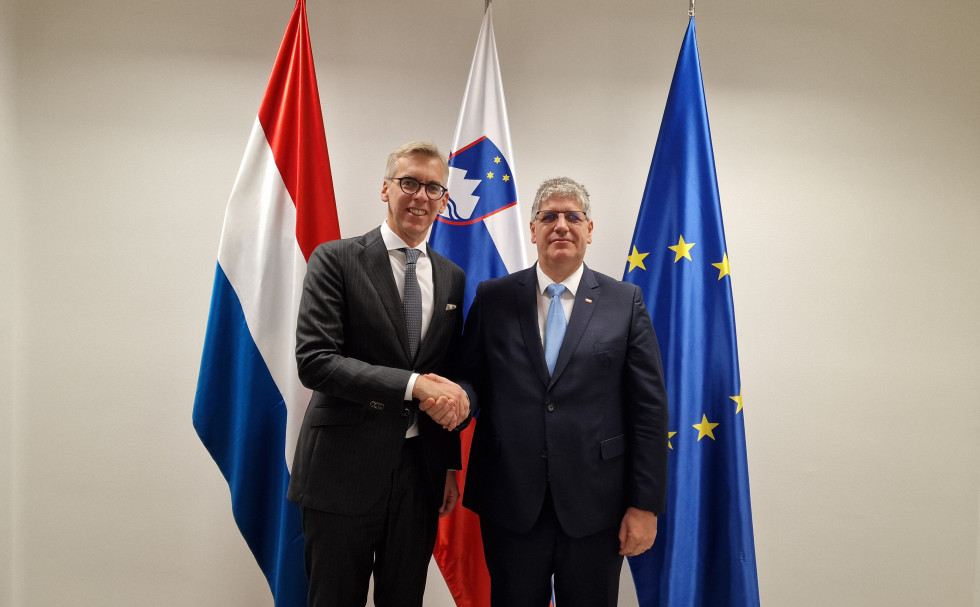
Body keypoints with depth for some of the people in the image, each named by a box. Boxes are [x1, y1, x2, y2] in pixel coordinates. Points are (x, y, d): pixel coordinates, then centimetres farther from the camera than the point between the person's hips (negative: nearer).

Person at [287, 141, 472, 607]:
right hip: (345, 470, -4)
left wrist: (450, 465, 13)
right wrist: (414, 384, -23)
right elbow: (314, 360, -16)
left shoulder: (452, 279, 9)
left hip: (421, 474, 4)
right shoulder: (335, 260, -6)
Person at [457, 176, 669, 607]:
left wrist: (645, 506, -5)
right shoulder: (492, 298, 3)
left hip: (595, 507, 0)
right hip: (511, 506, 1)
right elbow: (468, 380, 5)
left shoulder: (626, 302, 1)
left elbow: (650, 408, -2)